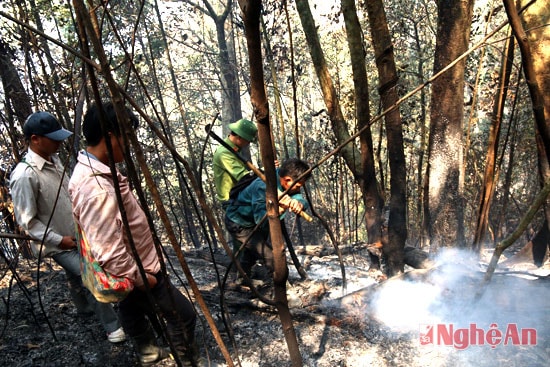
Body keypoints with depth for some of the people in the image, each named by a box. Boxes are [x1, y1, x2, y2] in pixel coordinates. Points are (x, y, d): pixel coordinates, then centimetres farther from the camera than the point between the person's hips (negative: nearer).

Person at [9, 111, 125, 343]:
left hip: (77, 234, 8)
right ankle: (112, 326, 5)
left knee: (76, 276, 26)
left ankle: (84, 308, 50)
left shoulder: (53, 159, -2)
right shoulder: (24, 176, -27)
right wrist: (58, 239, -20)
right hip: (58, 243, -8)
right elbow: (27, 221, -21)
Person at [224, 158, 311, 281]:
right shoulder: (263, 186, -39)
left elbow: (298, 197, -27)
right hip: (239, 225, -9)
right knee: (272, 259, -17)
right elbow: (261, 220, -41)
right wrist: (280, 209, -59)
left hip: (252, 221, 9)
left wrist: (298, 203, -52)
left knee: (251, 254, 32)